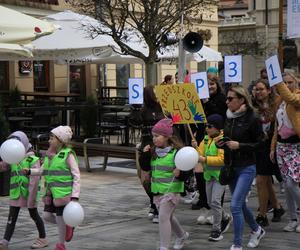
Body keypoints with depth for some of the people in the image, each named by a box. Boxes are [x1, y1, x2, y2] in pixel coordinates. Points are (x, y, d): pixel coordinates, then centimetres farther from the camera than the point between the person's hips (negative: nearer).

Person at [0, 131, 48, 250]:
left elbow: (35, 180, -16)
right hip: (15, 193, 5)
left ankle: (43, 239, 23)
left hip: (28, 193, -5)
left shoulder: (33, 160, -10)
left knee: (34, 215, 8)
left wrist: (32, 197, -21)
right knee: (12, 217, 1)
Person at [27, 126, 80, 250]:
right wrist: (29, 171, -1)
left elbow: (76, 176, -12)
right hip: (51, 193, 7)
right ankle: (68, 226, 27)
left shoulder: (68, 154, -12)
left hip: (63, 193, -7)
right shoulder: (50, 154, 8)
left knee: (60, 218, 1)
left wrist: (75, 197, -18)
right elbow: (43, 170, 17)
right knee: (47, 216, 3)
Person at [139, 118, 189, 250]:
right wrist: (145, 155, -6)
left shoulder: (176, 153, -15)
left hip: (171, 190, -7)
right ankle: (182, 235, 45)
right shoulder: (153, 152, 4)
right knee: (168, 216, 21)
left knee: (163, 216, -14)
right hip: (157, 190, 7)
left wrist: (179, 174, -31)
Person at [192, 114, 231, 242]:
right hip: (209, 174, 8)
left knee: (215, 201, -13)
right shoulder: (206, 139, 9)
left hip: (220, 174, -8)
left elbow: (222, 159, -22)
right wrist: (196, 148, -11)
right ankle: (225, 219, 38)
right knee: (210, 202, 15)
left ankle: (216, 230, -3)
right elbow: (201, 154, 7)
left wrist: (205, 159, -24)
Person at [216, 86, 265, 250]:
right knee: (240, 205, 18)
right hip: (231, 167, 7)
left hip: (246, 168, -7)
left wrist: (239, 145, -21)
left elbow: (259, 144, -11)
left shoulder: (252, 119, -14)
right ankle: (257, 230, 43)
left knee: (235, 205, -13)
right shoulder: (228, 118, 5)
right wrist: (221, 143, -3)